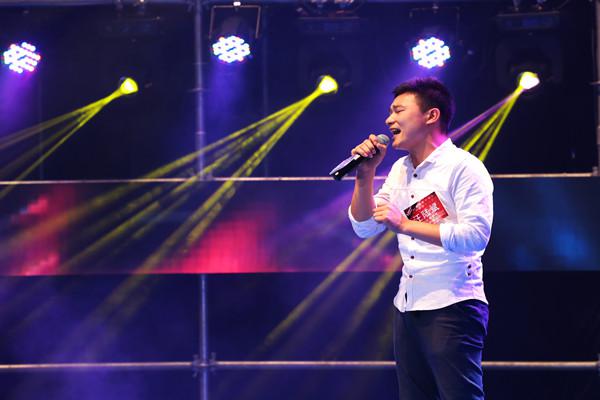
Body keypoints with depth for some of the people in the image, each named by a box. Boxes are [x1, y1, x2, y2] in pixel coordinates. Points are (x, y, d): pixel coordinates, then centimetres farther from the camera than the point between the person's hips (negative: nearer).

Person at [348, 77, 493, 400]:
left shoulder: (463, 167, -10)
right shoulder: (400, 170, 14)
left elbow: (476, 235, -22)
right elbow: (364, 227, 14)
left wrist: (405, 224, -21)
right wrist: (365, 175, 0)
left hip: (452, 307, -8)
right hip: (408, 308, 8)